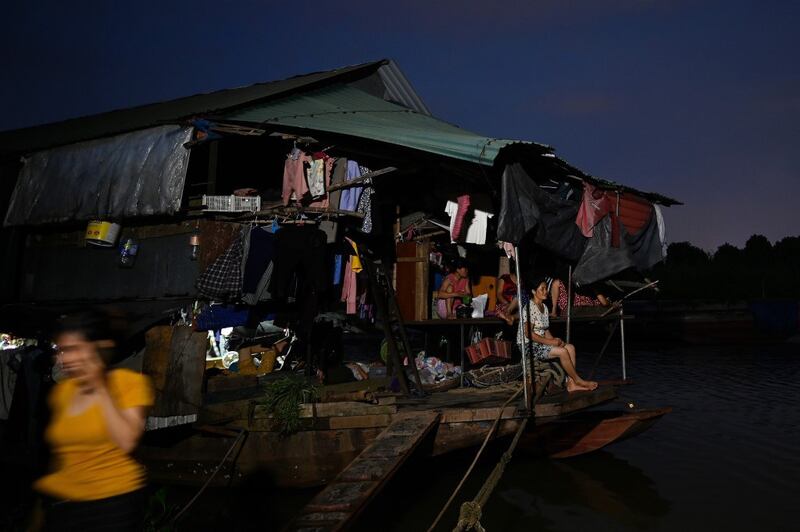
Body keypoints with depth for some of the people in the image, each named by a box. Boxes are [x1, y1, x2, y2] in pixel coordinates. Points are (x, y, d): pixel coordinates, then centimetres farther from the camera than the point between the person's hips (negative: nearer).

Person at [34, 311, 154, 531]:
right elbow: (59, 450, 15)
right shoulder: (62, 390, 5)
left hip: (114, 501, -4)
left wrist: (100, 389, -17)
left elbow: (126, 442, -18)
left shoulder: (128, 382, -9)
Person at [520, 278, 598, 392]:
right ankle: (578, 380, -4)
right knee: (562, 351, -22)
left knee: (570, 347, -6)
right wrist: (549, 342, -20)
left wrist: (554, 340, -4)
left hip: (541, 344, 9)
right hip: (529, 346, -9)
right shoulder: (529, 307, -15)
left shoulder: (544, 307, 13)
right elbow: (528, 333, -21)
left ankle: (571, 383, -9)